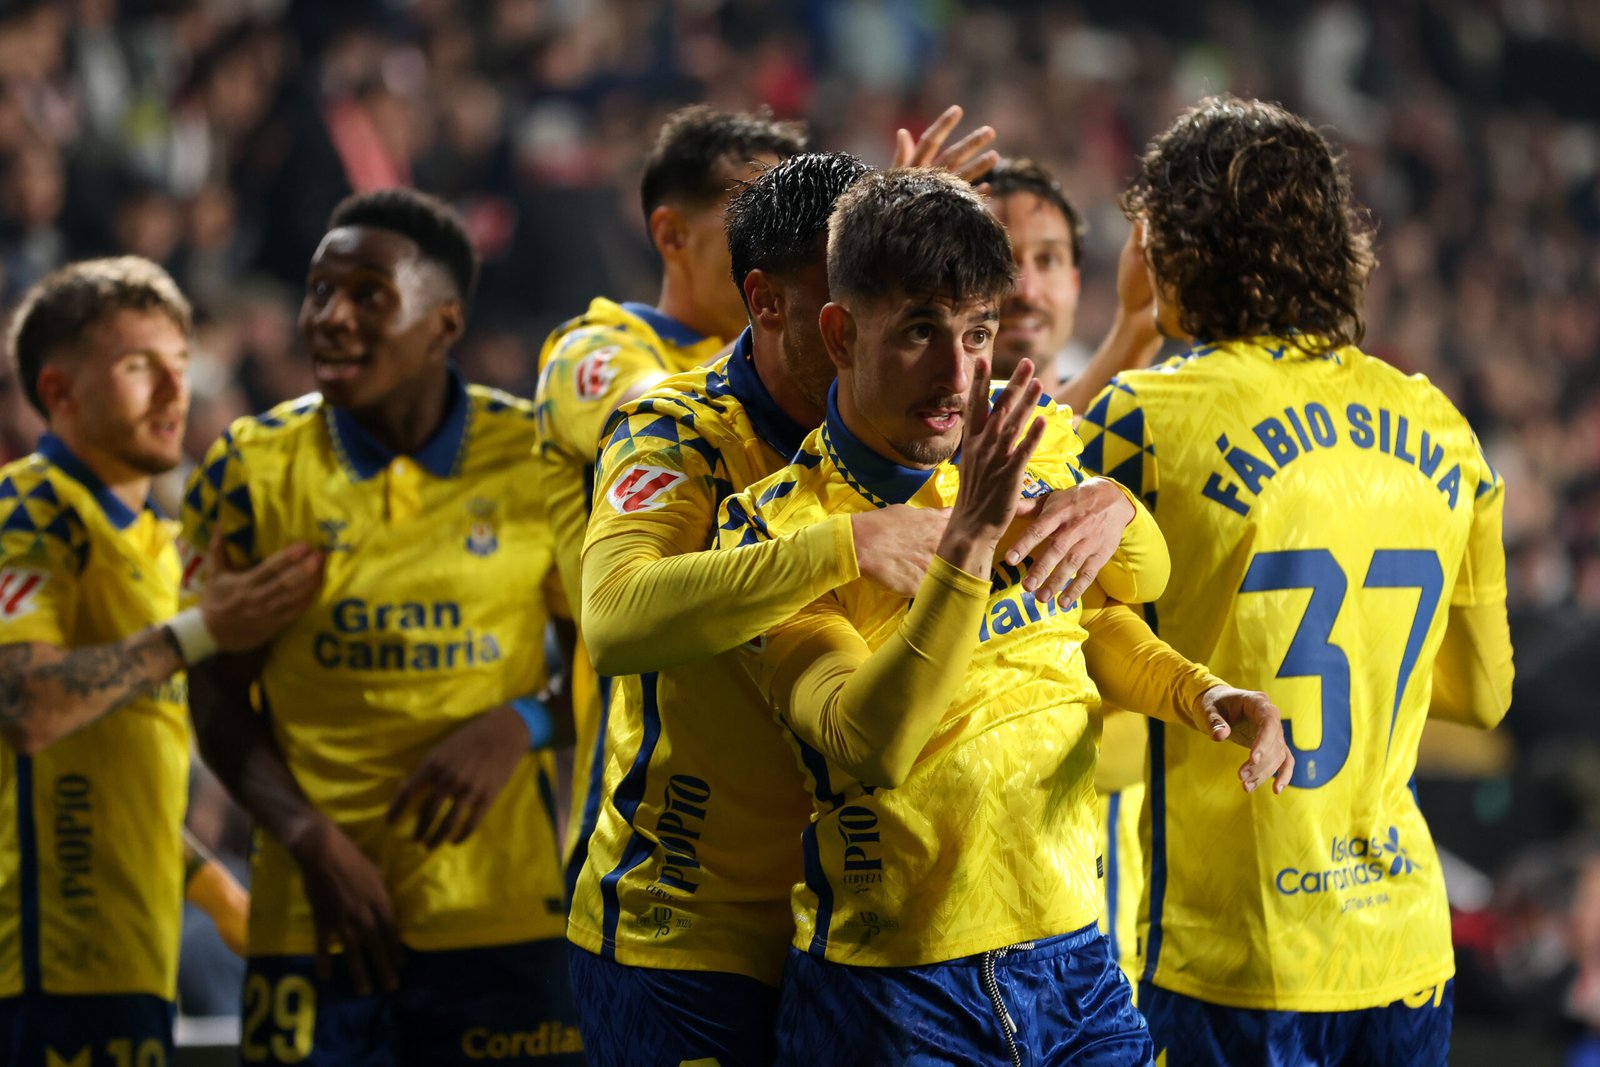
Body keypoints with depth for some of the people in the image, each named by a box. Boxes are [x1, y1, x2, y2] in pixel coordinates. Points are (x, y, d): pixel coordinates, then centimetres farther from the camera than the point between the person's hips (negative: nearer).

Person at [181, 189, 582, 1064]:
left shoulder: (539, 459, 1)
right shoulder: (250, 468, 2)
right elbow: (219, 701, 5)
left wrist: (521, 725, -12)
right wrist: (312, 840, -9)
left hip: (504, 918, 0)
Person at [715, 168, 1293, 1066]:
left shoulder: (1040, 446, 5)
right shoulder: (778, 530, -12)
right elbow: (868, 747, -27)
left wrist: (1202, 693, 3)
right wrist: (970, 537, -33)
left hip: (1081, 964, 5)